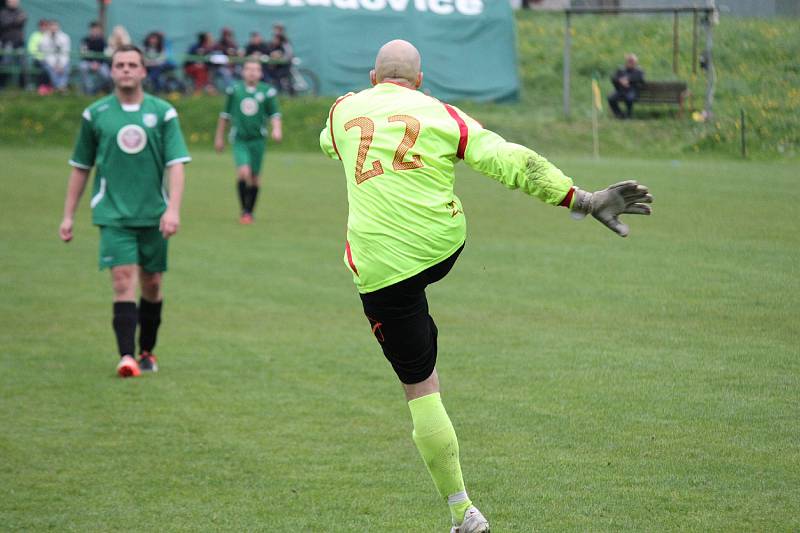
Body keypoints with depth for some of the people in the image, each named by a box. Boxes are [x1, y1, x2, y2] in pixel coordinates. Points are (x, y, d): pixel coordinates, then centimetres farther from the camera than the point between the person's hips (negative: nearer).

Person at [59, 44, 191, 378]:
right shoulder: (95, 115, 4)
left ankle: (147, 351, 26)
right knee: (123, 280, -15)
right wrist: (68, 215, 9)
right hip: (112, 214, -1)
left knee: (151, 285, 9)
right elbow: (80, 167, 11)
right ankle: (126, 357, -21)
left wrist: (173, 209, -16)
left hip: (152, 214, 1)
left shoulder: (162, 112, 2)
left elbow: (176, 163, -4)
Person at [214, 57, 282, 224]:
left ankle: (250, 211, 24)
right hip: (239, 139, -1)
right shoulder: (234, 90, 2)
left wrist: (277, 129, -15)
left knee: (255, 177, 8)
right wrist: (219, 137, 17)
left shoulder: (267, 91, 0)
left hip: (257, 139, 1)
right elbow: (225, 114, 13)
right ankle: (244, 210, -6)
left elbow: (274, 114, 4)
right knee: (244, 172, -19)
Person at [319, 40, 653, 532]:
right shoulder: (441, 116, 3)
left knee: (420, 387, 3)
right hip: (445, 249, 1)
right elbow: (510, 161, -5)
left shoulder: (345, 109, 8)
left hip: (382, 266, -1)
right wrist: (580, 199, -4)